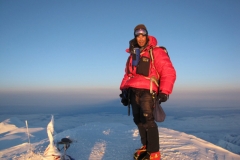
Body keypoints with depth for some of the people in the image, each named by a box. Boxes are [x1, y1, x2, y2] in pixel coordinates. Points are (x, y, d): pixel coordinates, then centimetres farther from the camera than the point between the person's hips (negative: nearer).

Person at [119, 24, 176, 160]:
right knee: (138, 120, 10)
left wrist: (164, 91, -16)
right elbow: (128, 74, 22)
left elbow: (169, 72, -9)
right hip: (133, 91, 7)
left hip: (147, 91, -7)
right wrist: (124, 90, 14)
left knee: (147, 120, -12)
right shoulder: (132, 54, 18)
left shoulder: (156, 52, -3)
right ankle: (146, 146, 26)